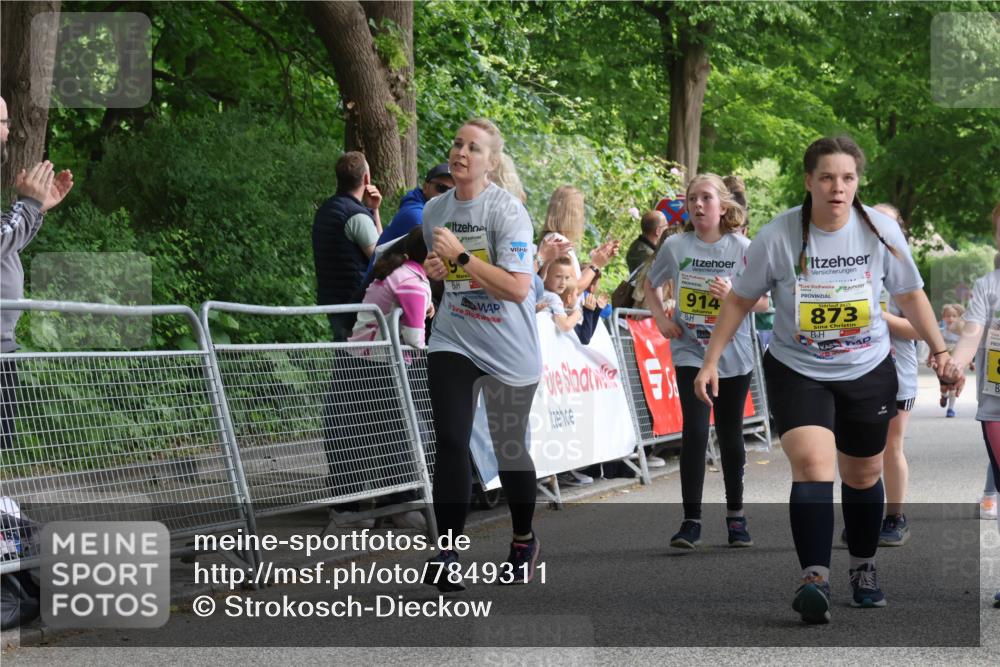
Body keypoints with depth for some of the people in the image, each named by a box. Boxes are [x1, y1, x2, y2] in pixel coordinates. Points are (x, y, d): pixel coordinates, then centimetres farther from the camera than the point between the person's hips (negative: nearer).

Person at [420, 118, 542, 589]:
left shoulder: (507, 211, -15)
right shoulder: (435, 210, 4)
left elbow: (518, 288, -23)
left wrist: (461, 256, -26)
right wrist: (437, 270, -1)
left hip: (509, 350, -4)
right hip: (452, 341, 4)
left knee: (509, 449, 8)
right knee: (450, 443, -11)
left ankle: (523, 541, 32)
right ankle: (448, 554, -11)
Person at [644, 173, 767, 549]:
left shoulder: (742, 248, -5)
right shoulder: (676, 246, -2)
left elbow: (763, 301, -2)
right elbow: (650, 284, 14)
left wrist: (733, 295, -21)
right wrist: (660, 318, -1)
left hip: (733, 354, 0)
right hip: (690, 353, 0)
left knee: (730, 435, 10)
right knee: (694, 432, -11)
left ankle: (736, 516, 26)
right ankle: (691, 521, -6)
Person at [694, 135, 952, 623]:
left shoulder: (881, 230, -9)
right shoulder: (777, 236, -15)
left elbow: (910, 294, 6)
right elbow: (740, 299, -2)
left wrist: (938, 349, 4)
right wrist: (711, 361, -5)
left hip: (868, 372, 3)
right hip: (797, 372, -2)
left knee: (863, 476, 14)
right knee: (812, 464, -23)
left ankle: (864, 570, 36)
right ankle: (815, 579, -28)